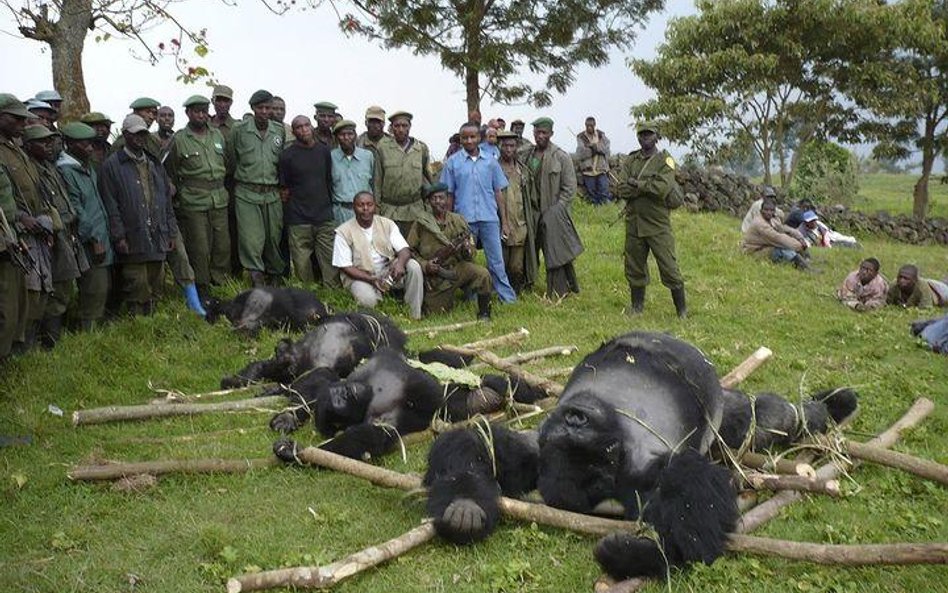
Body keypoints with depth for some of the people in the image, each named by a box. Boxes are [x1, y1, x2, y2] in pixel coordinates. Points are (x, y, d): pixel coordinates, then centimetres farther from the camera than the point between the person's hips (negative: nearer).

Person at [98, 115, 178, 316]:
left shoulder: (154, 163, 18)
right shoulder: (112, 165, -1)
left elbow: (167, 199, 19)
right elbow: (110, 205, -7)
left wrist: (171, 232, 13)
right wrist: (119, 236, -14)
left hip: (157, 238, 6)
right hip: (132, 240, -6)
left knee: (154, 287, 11)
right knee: (137, 287, -4)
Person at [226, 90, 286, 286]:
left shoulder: (279, 130, 8)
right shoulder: (240, 130, -1)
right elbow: (231, 160, 8)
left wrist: (283, 185, 14)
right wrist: (241, 178, 12)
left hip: (272, 194, 3)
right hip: (247, 193, -3)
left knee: (274, 237, 8)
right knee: (251, 239, -11)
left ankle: (275, 276, 23)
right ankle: (257, 275, -9)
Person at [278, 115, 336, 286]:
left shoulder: (324, 151, 10)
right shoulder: (287, 155, 0)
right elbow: (283, 189, 4)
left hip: (325, 217, 3)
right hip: (298, 220, -3)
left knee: (331, 263, -1)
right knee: (302, 265, 0)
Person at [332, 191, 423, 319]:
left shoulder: (387, 224, 2)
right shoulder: (344, 232, -8)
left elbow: (405, 250, -4)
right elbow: (345, 267, -11)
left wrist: (400, 263, -30)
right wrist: (371, 279, -24)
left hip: (388, 271, 4)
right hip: (359, 276, -4)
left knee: (413, 266, -23)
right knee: (368, 299, -36)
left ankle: (415, 316, -17)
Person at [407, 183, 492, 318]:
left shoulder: (458, 221, 3)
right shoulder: (420, 224, -2)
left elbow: (471, 252, 5)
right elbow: (410, 250, 1)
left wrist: (467, 249, -19)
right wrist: (424, 265, -15)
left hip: (458, 268, 1)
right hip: (434, 273, 0)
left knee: (482, 274, -27)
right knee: (436, 312, 3)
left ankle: (484, 315, -8)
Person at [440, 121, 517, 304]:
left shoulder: (490, 162, 8)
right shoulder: (452, 162, 3)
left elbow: (498, 192, 10)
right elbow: (448, 194, 5)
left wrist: (504, 221, 7)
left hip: (489, 219, 1)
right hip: (464, 219, 0)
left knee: (496, 261, 0)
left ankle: (507, 297, 3)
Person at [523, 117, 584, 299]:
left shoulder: (561, 156, -5)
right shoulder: (529, 156, 10)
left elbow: (570, 188, -6)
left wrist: (556, 210, -12)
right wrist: (528, 208, 3)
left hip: (554, 214, -5)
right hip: (534, 213, 5)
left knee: (556, 254, -4)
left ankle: (559, 293, 4)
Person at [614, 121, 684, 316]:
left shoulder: (665, 160, -3)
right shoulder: (630, 161, 9)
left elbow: (663, 188, -20)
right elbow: (622, 190, -5)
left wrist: (637, 184, -12)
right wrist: (649, 185, -14)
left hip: (658, 225, -4)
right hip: (634, 224, 4)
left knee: (669, 269, -2)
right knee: (634, 269, 12)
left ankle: (682, 309, 11)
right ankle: (637, 306, 27)